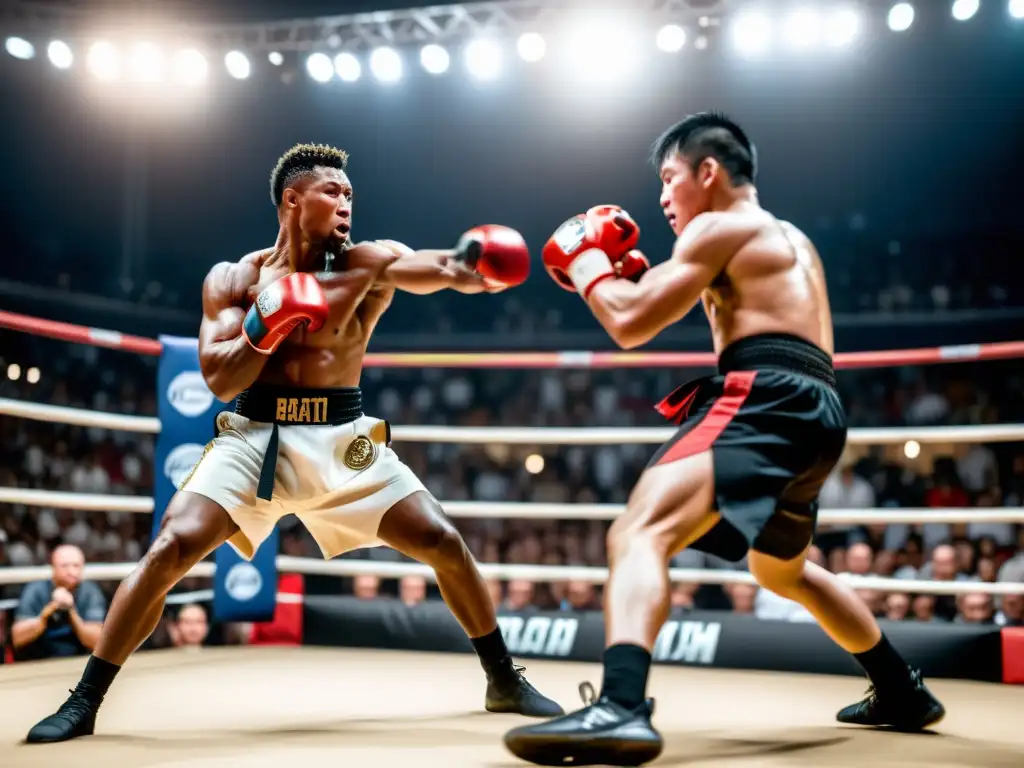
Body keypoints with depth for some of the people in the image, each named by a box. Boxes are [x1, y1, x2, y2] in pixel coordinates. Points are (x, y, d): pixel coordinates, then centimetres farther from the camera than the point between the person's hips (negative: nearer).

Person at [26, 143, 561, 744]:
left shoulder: (369, 262, 0)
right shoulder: (233, 280, 2)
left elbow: (440, 268, -20)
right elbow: (219, 380, -5)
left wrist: (473, 262, -43)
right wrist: (267, 326, -20)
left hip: (341, 440, 1)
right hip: (253, 437, 0)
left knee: (445, 544, -5)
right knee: (172, 548, -16)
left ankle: (505, 681, 15)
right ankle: (84, 702, 0)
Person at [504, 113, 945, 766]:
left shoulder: (720, 227, 0)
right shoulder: (789, 241, 28)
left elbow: (631, 323, -7)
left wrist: (585, 259, 12)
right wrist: (638, 276, 29)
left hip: (769, 402, -10)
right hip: (813, 410, 10)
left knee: (639, 533, -24)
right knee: (785, 570, 32)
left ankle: (620, 709, -47)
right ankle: (904, 694, 44)